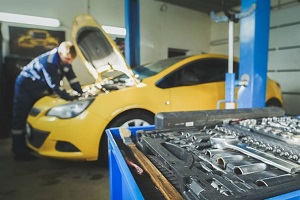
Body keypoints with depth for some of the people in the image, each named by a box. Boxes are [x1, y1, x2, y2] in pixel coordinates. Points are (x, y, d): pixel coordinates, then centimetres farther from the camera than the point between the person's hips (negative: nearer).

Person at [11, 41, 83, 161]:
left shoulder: (65, 60, -10)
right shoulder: (49, 62, -34)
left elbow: (72, 78, -4)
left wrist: (81, 93, -11)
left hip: (38, 88, 8)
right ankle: (19, 152, 4)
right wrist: (72, 99, -34)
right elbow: (55, 86, -34)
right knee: (21, 118, -3)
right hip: (25, 85, -8)